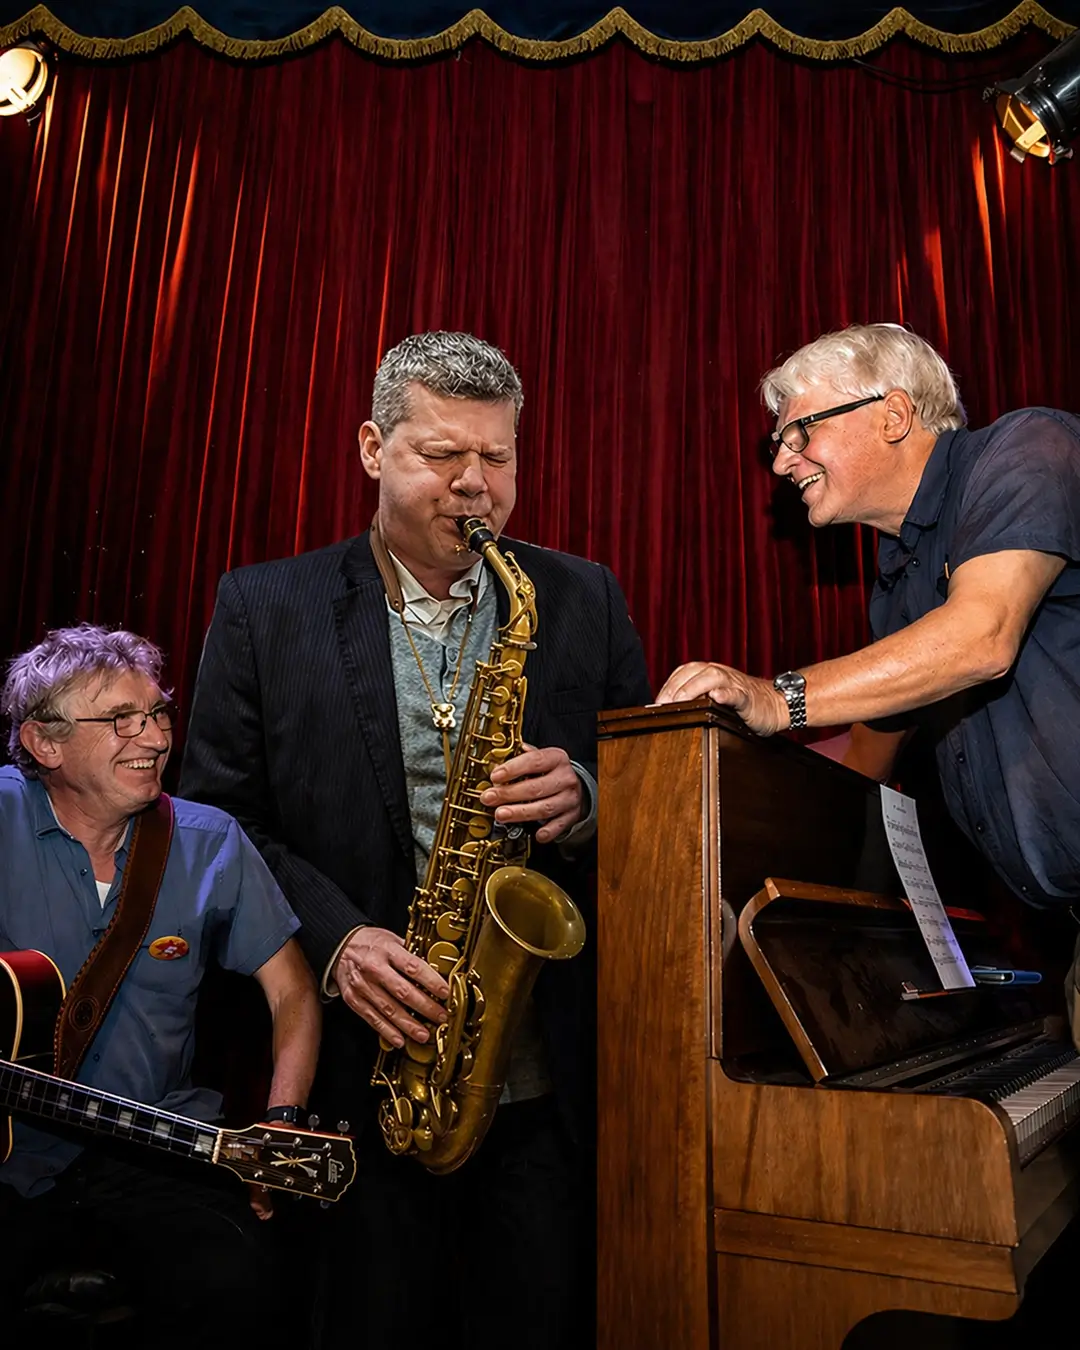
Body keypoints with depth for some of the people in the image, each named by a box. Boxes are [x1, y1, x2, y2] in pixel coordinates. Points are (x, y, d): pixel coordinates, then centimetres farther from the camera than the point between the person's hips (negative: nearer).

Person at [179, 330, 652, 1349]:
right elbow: (214, 815, -1)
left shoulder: (584, 600, 6)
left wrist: (583, 798, -14)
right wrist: (334, 938, -15)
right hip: (351, 1074, -1)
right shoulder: (262, 607, 1)